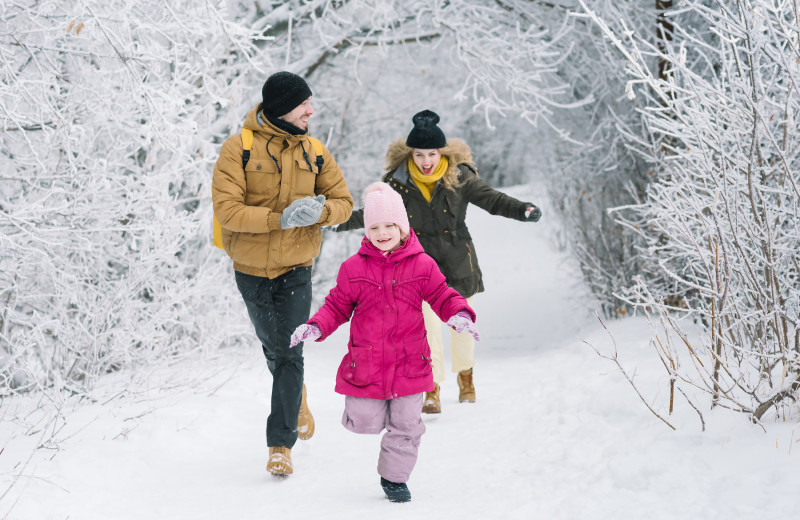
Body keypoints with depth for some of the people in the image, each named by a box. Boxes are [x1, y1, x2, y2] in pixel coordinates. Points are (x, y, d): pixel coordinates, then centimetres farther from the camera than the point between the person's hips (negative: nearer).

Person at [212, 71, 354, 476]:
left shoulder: (314, 152, 0)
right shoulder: (239, 149, -12)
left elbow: (343, 201, 4)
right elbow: (227, 209, -20)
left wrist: (321, 212, -19)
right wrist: (279, 219, -31)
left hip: (296, 269, 1)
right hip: (251, 269, 0)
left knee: (289, 354, -7)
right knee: (272, 347, 16)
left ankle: (281, 443, 0)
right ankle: (297, 397, 46)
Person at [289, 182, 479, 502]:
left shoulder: (421, 265, -1)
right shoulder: (353, 268, -2)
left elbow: (442, 297, 5)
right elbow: (337, 306, 4)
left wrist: (460, 315, -16)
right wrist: (315, 327, -12)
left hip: (408, 364, 1)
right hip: (366, 365, 0)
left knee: (406, 427, 6)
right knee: (366, 424, 3)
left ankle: (394, 477, 22)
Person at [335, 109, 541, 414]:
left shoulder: (459, 176, -8)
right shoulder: (398, 183, -6)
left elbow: (490, 198, -9)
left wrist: (522, 210, -24)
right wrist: (343, 221, 4)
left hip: (459, 262, 1)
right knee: (428, 326, -9)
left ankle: (465, 373, 39)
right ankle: (431, 391, 0)